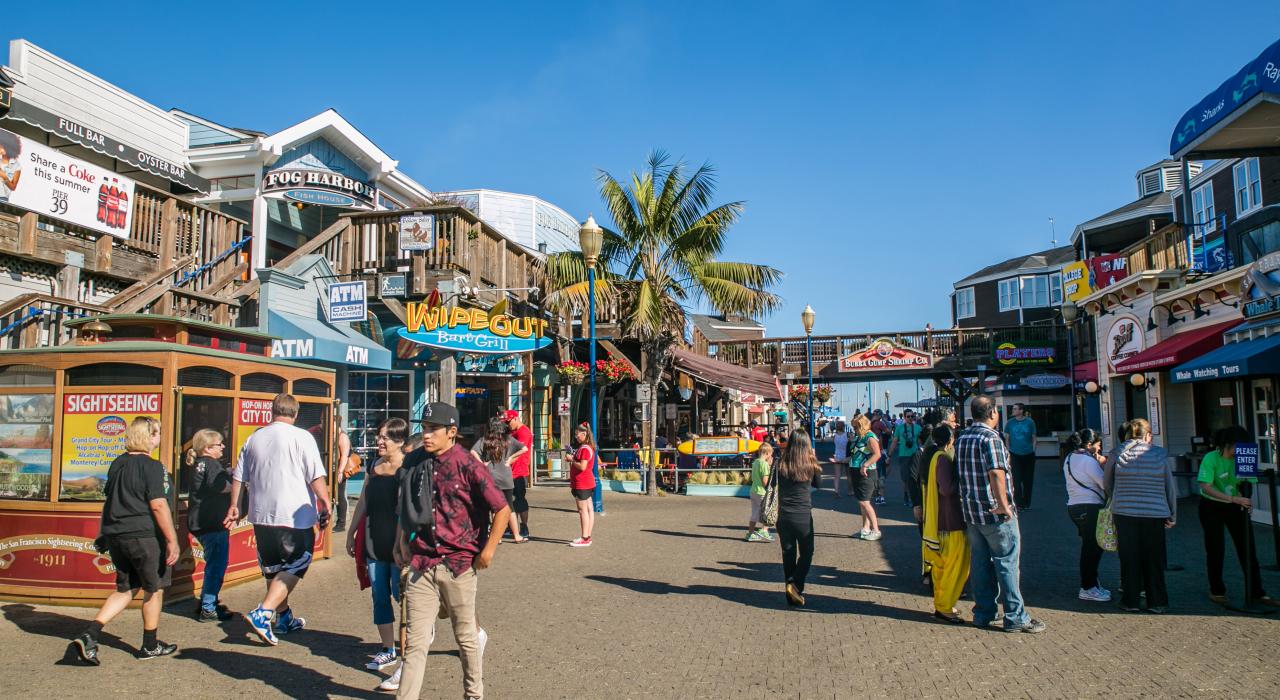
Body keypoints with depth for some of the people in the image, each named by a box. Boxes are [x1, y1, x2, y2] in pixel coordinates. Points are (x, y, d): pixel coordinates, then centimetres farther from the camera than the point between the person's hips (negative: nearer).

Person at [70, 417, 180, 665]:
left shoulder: (117, 464, 10)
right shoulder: (152, 467, -14)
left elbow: (110, 501, 19)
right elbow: (158, 506, -18)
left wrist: (108, 533, 29)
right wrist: (172, 540, -16)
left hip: (116, 534, 7)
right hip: (144, 535, -7)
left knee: (126, 589, 18)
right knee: (154, 589, 9)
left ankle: (89, 635, 2)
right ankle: (150, 646, 19)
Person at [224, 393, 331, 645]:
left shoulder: (254, 438, 10)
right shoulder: (301, 437, -9)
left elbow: (238, 477, 16)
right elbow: (316, 478, -13)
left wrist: (234, 505, 26)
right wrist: (325, 506, -5)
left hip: (261, 515, 6)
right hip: (294, 515, -6)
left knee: (273, 568, 17)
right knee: (294, 567, 2)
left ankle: (284, 618, 27)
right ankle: (263, 613, -12)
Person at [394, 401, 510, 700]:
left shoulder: (468, 465, -11)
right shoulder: (413, 462, 3)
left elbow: (502, 510, -10)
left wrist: (487, 552, -10)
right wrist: (402, 543, 13)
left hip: (460, 565, -3)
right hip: (422, 563, 3)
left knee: (466, 636, 14)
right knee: (416, 641, 2)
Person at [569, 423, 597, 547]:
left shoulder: (584, 449, -17)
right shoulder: (588, 447, 16)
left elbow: (582, 466, -24)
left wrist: (571, 460, -13)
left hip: (582, 484, -10)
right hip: (588, 483, 10)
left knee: (583, 510, -8)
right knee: (589, 509, 10)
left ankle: (585, 539, -6)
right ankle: (587, 537, 15)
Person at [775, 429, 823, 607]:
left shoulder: (781, 464, -6)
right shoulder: (811, 464, -9)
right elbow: (818, 484, 10)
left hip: (784, 517, 2)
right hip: (803, 517, -2)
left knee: (788, 554, 12)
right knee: (806, 553, 14)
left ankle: (792, 595, 17)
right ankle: (795, 584, -5)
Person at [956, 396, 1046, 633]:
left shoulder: (961, 438, 9)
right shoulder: (990, 438, -17)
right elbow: (996, 473, -30)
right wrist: (1004, 505, -26)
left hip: (970, 511, 7)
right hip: (995, 513, -7)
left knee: (979, 563, 12)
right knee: (1007, 563, 1)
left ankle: (983, 614, 19)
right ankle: (1015, 617, 7)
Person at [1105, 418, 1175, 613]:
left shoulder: (1117, 453, -4)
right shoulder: (1159, 454, -3)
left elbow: (1106, 481, 7)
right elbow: (1170, 487, 3)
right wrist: (1173, 515, 10)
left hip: (1123, 512, 0)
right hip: (1154, 514, 0)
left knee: (1129, 558, 9)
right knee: (1154, 560, 11)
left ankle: (1130, 601, 14)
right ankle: (1156, 602, 17)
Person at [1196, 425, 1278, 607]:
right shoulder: (1211, 459, -19)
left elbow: (1246, 484, 1)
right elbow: (1205, 487, -27)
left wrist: (1246, 500, -20)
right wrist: (1233, 499, -35)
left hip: (1235, 506, 4)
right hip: (1212, 506, -4)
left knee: (1247, 548, 2)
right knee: (1216, 550, 3)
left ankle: (1257, 592, 10)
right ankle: (1217, 591, 18)